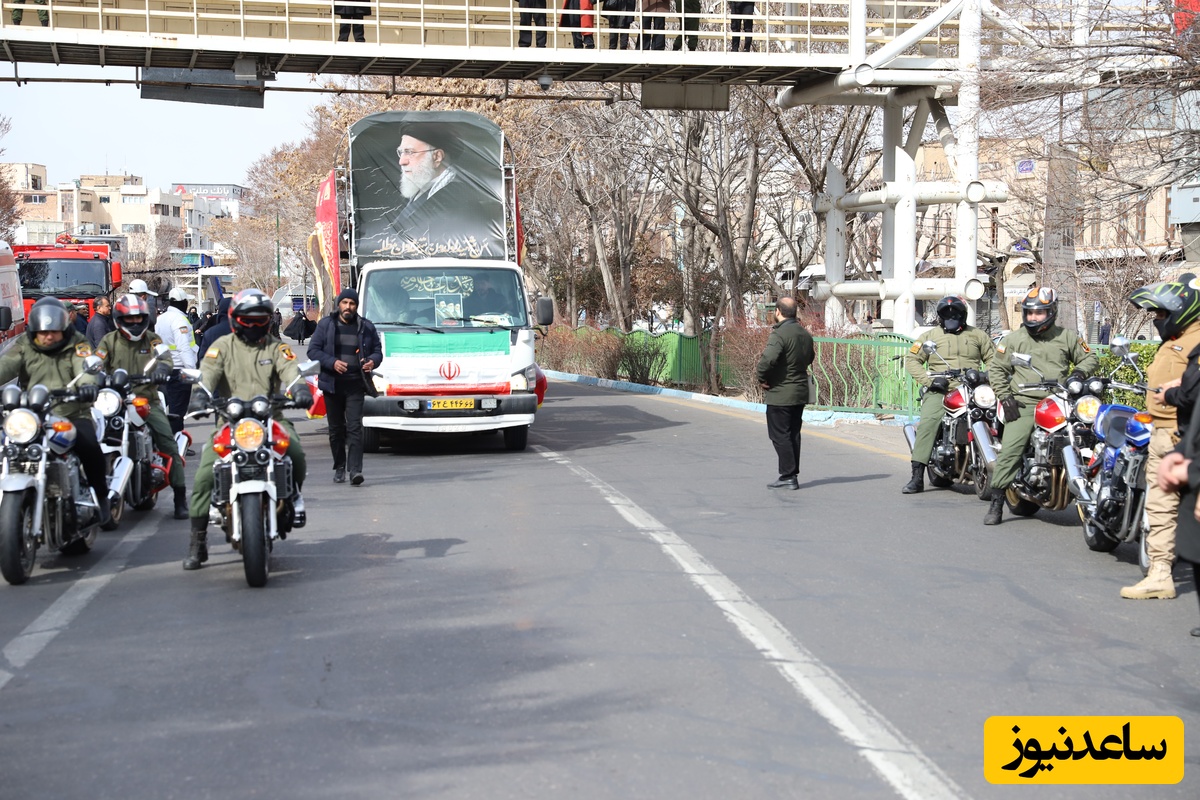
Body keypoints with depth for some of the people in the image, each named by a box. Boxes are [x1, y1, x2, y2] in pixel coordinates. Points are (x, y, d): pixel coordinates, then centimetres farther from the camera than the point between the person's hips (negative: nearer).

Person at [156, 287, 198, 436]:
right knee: (177, 411, -7)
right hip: (179, 370, -9)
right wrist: (192, 369, -26)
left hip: (163, 370, 9)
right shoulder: (179, 319, -14)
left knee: (170, 407, 16)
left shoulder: (160, 319, 15)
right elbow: (184, 347, -23)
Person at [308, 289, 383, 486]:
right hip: (332, 384, 1)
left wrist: (372, 361, -9)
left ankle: (355, 470, -17)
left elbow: (378, 350, 15)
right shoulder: (325, 325, 6)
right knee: (336, 429, 8)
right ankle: (339, 468, 21)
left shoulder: (366, 327, 9)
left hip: (356, 385, -1)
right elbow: (313, 351, 2)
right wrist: (332, 362, -14)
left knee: (354, 427, -11)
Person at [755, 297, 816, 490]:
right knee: (793, 434, 14)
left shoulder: (779, 334, -19)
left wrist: (761, 378, -16)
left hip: (780, 394, -8)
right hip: (801, 392, 8)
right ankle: (793, 474, 19)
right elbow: (810, 357, 24)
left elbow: (768, 359, -31)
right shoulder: (805, 334, 9)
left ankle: (788, 476, -3)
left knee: (780, 436, -2)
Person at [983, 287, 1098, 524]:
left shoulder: (1066, 337, 14)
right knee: (1009, 450, -15)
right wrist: (1005, 396, -1)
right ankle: (996, 503, -12)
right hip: (1024, 404, -2)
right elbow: (997, 369, 11)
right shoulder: (1014, 338, 10)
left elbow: (1090, 358, 21)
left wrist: (1079, 372, -1)